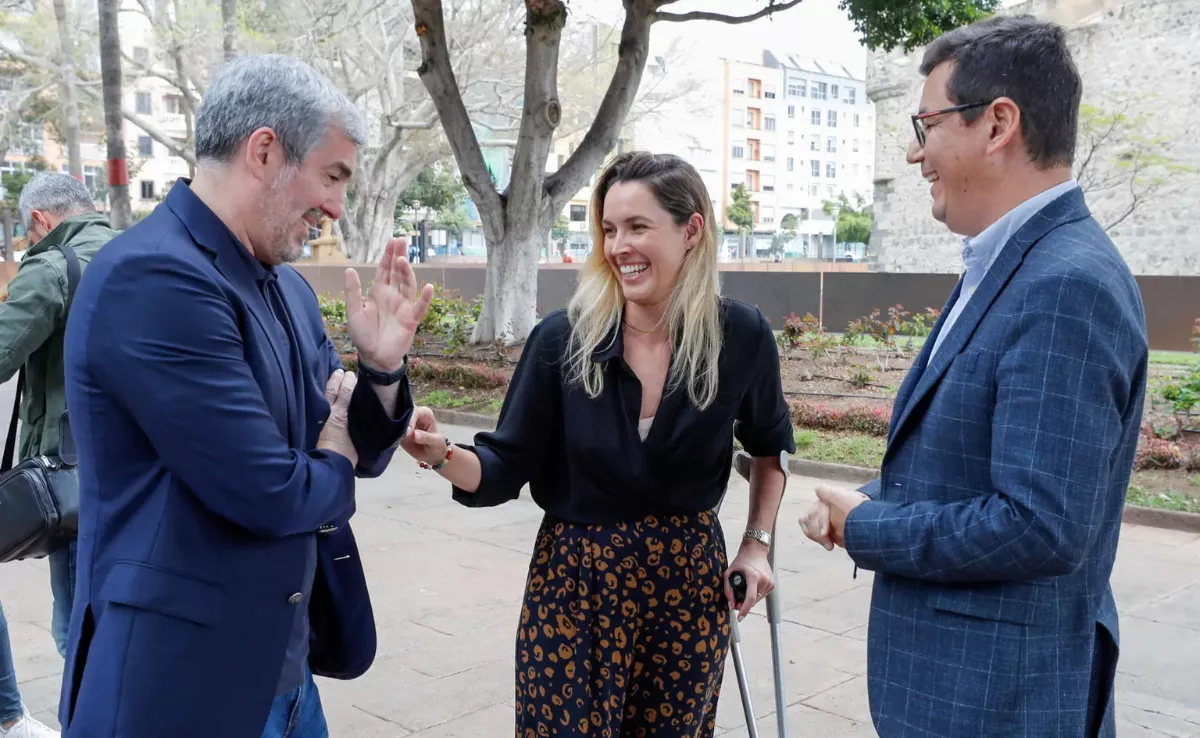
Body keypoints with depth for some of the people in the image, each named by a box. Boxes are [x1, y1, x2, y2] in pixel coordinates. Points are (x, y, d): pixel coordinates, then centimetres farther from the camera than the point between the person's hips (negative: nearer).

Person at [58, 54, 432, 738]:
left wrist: (383, 365, -8)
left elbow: (361, 452, 12)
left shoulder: (291, 291, 6)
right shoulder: (153, 278, -21)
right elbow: (270, 493, -24)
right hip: (182, 680, -8)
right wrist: (334, 463, -2)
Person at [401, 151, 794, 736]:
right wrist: (444, 456, -27)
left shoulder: (741, 336, -8)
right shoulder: (562, 338, -12)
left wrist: (756, 543, 6)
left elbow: (769, 445, 11)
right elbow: (506, 469, -8)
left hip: (690, 583, 2)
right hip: (574, 584, -1)